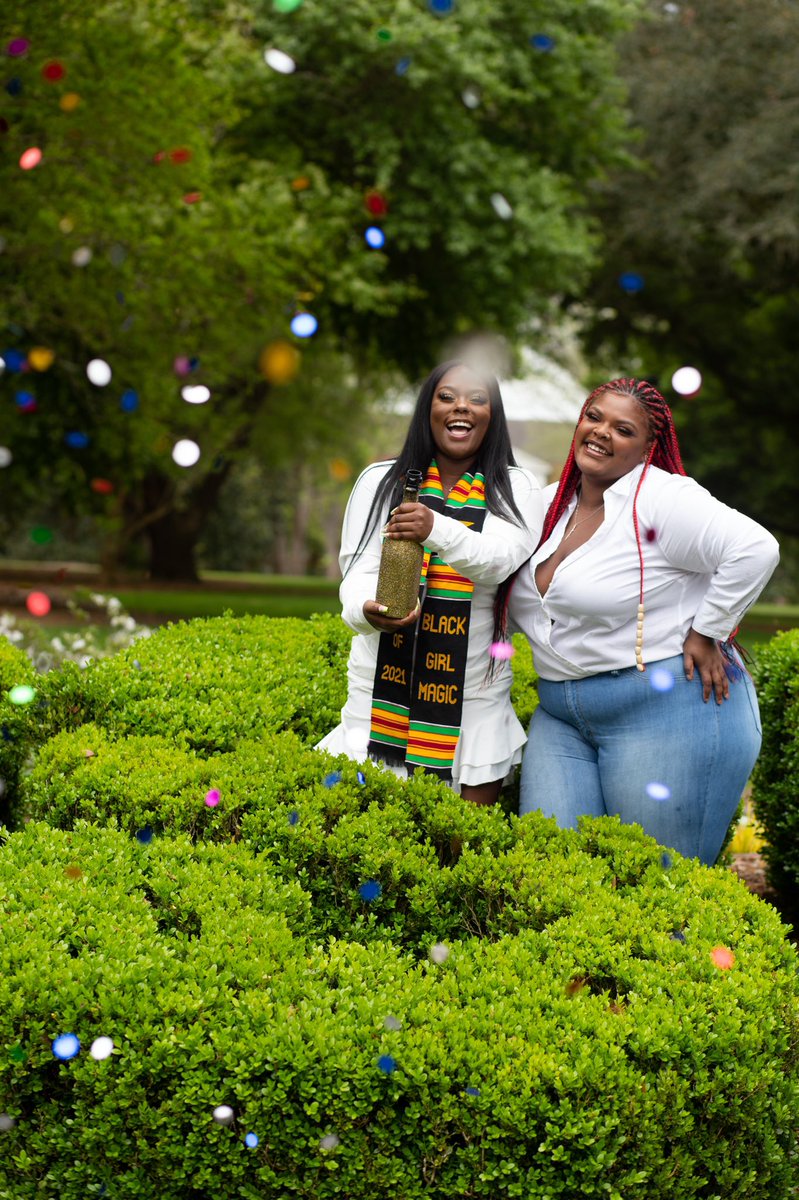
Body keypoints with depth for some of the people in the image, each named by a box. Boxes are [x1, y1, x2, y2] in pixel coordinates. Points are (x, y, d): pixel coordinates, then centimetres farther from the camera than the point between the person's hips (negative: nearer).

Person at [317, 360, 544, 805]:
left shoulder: (516, 490, 5)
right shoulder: (380, 481, 7)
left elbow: (503, 561, -13)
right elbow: (358, 569, -2)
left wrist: (438, 530, -31)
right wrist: (367, 611, -25)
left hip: (475, 697, 0)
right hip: (383, 687, 0)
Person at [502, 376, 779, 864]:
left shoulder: (661, 499, -13)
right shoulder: (550, 504, 11)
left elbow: (756, 549, -24)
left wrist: (705, 634, -17)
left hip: (670, 712, -7)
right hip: (563, 718, 7)